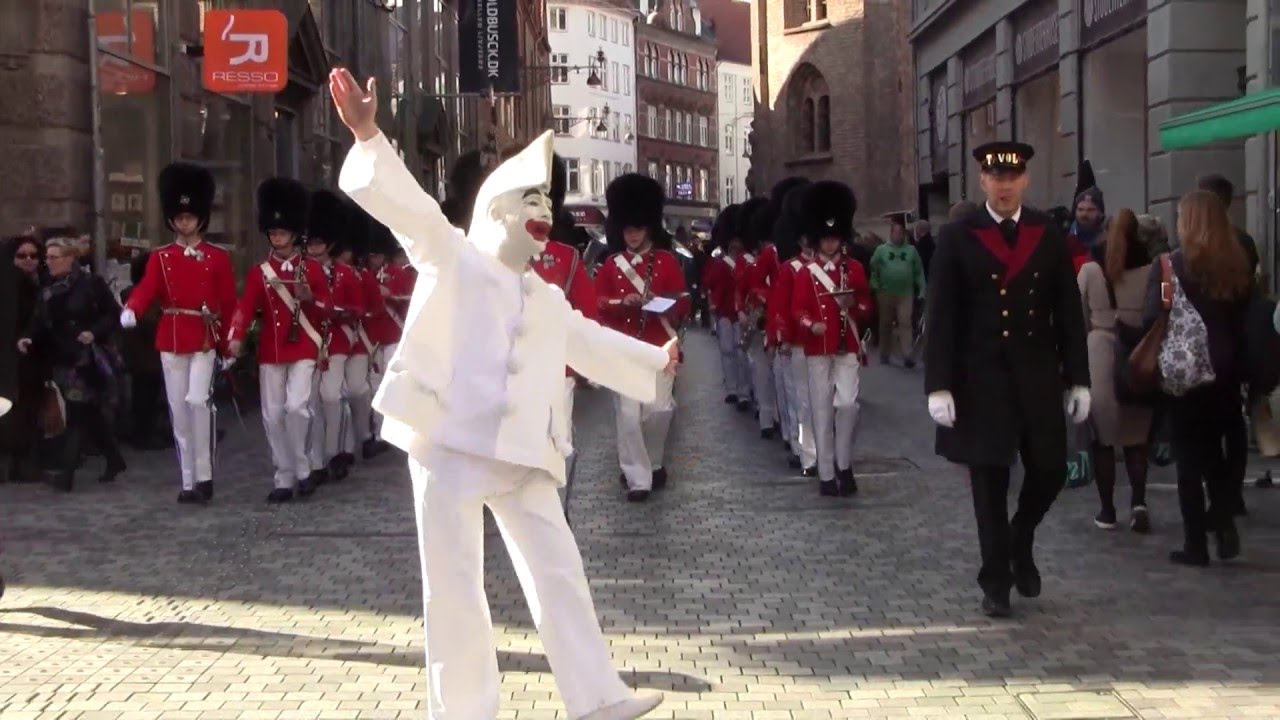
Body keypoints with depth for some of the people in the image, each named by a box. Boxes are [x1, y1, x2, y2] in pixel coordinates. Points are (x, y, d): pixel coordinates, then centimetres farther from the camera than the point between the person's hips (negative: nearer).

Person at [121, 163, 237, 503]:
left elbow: (229, 303, 3)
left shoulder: (218, 258, 2)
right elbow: (146, 289, -11)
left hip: (204, 340, -2)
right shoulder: (160, 258, 6)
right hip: (171, 340, 3)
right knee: (179, 411, 5)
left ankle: (204, 474, -8)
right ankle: (189, 482, 13)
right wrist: (130, 311, -32)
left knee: (197, 401, -19)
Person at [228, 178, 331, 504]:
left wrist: (309, 299, -19)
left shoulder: (312, 268, 2)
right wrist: (236, 338, -25)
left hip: (302, 348, -2)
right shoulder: (258, 272, 5)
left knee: (296, 406, -17)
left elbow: (327, 309, 3)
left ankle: (302, 469, 1)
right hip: (270, 351, 2)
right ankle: (284, 479, 11)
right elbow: (246, 307, -8)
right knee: (273, 415, 2)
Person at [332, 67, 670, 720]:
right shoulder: (452, 259, 4)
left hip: (520, 454, 6)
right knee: (455, 582, -1)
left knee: (559, 572, 7)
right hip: (449, 443, -6)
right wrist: (368, 136, -26)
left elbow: (593, 343, 37)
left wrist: (653, 360, 49)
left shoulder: (546, 300, 22)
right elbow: (404, 203, -11)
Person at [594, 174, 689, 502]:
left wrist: (660, 304, -19)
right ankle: (638, 478, 1)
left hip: (659, 346, 0)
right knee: (629, 414, -5)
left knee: (659, 409, -2)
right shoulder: (611, 264, 8)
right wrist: (622, 302, -14)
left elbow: (682, 303, 1)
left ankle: (653, 462, 25)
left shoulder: (667, 261, 5)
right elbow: (598, 302, 4)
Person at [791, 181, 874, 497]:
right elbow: (798, 309, -2)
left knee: (847, 404, -10)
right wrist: (810, 325, -23)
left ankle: (844, 464, 10)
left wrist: (853, 305, -13)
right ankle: (826, 474, 9)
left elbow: (867, 307, 10)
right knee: (823, 411, 2)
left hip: (848, 348, 1)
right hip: (818, 349, -1)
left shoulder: (855, 268, 7)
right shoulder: (806, 273, 2)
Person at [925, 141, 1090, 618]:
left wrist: (1078, 380, 4)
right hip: (982, 379, -3)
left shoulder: (1049, 236, 5)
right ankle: (995, 582, 14)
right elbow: (941, 317, -6)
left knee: (1050, 471, 6)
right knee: (989, 482, 2)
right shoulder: (958, 239, -3)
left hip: (1039, 377, 3)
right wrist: (939, 386, -11)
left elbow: (1069, 312, 6)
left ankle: (1021, 544, 34)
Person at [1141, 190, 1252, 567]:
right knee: (1214, 451, 20)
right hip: (1227, 371, 4)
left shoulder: (1170, 264, -11)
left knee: (1190, 456, 5)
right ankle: (1224, 522, 5)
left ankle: (1196, 544, 6)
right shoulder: (1238, 264, 2)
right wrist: (1239, 366, 10)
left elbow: (1151, 318, -14)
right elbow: (1245, 319, 5)